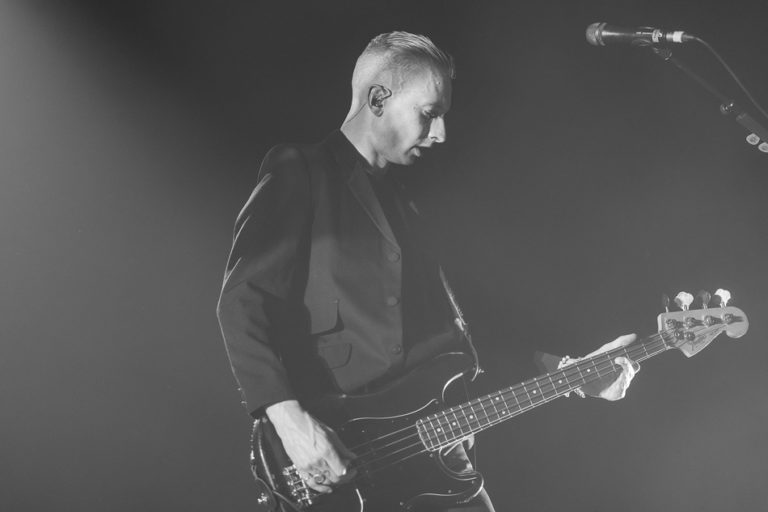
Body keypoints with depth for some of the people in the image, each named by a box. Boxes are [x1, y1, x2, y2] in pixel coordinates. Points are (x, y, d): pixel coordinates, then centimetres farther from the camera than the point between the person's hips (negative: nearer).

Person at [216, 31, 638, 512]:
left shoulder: (400, 203, 20)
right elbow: (241, 300, -11)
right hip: (329, 461, -7)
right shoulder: (299, 174, -2)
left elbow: (446, 331, 18)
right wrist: (289, 418, -22)